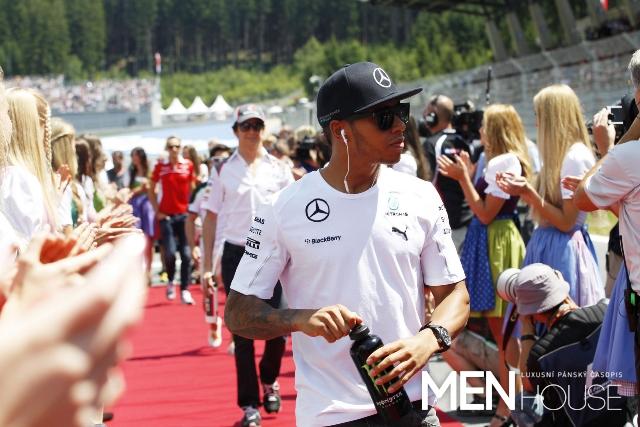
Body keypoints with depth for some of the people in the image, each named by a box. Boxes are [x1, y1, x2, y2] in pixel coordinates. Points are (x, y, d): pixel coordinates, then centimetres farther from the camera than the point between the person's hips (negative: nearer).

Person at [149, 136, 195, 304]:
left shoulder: (188, 165, 1)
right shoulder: (160, 166, 0)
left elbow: (192, 188, 9)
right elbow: (151, 190, 8)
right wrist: (157, 211, 2)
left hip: (184, 214, 1)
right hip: (166, 215, -1)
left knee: (186, 254, -4)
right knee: (170, 252, -10)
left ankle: (185, 290, 5)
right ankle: (170, 282, 18)